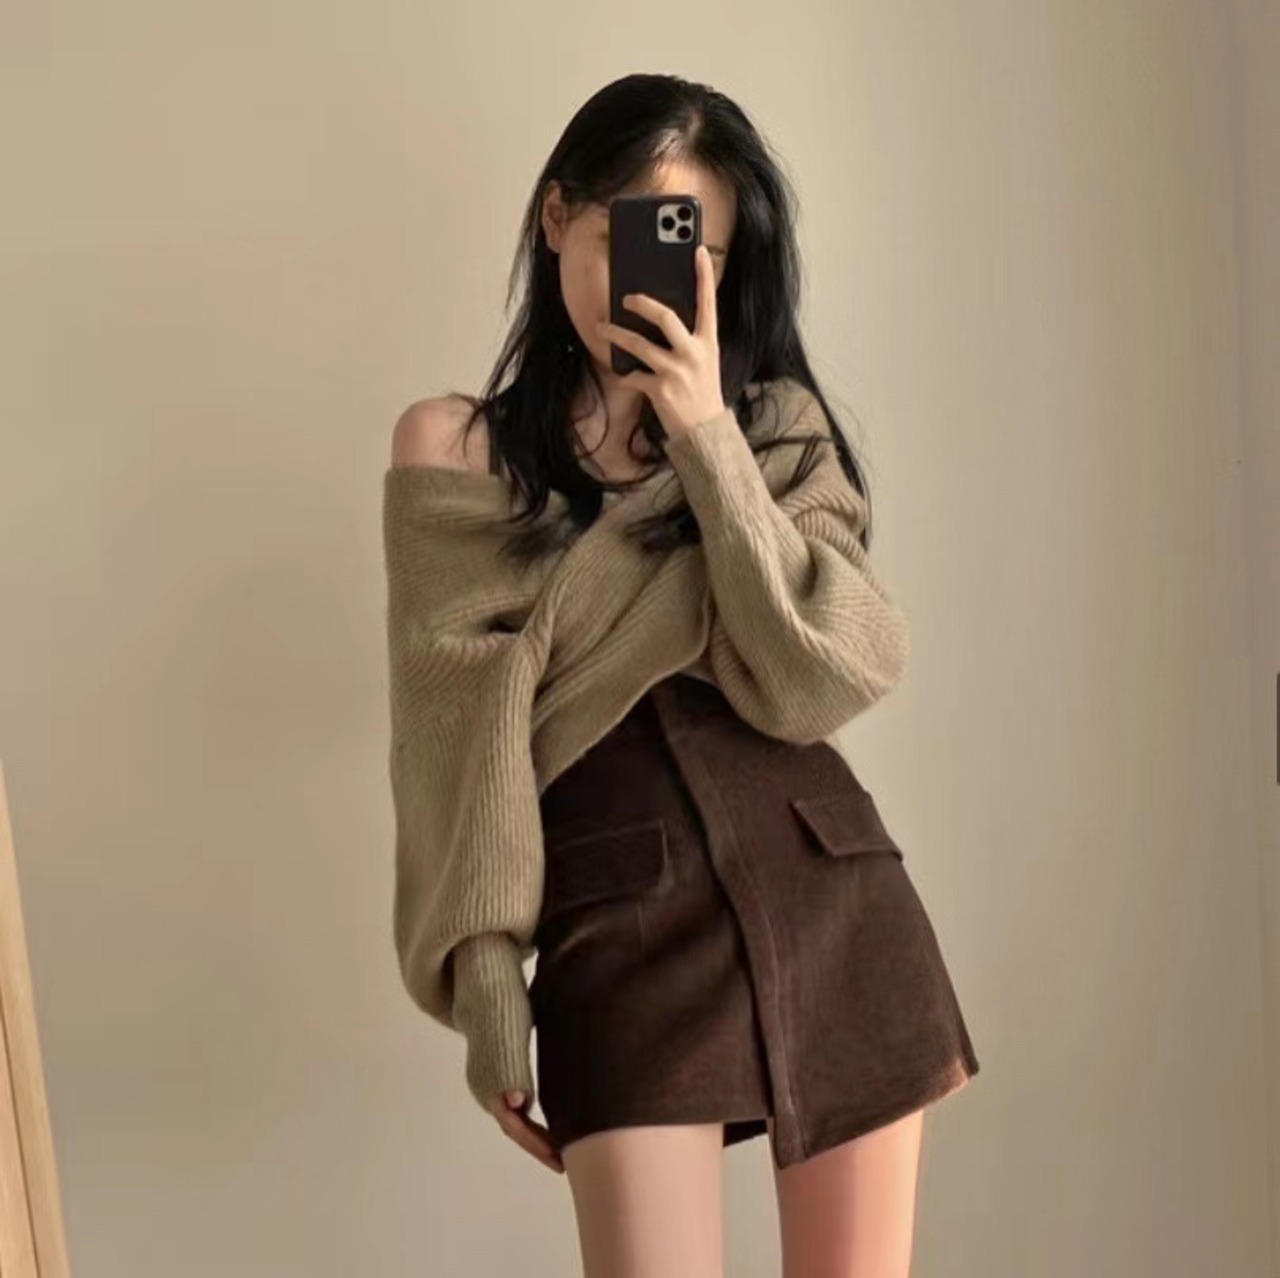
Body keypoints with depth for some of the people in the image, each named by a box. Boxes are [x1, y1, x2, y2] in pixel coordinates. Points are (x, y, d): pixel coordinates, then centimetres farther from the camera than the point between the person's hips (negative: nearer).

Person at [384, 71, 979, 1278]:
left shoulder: (775, 427, 9)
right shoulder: (458, 446, 3)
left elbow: (822, 682, -6)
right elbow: (456, 735, -2)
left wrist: (710, 439, -10)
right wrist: (488, 980, -8)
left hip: (833, 901, 3)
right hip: (622, 931, -2)